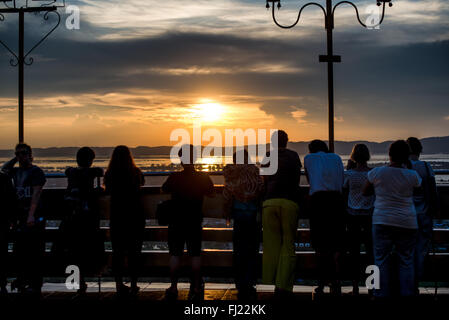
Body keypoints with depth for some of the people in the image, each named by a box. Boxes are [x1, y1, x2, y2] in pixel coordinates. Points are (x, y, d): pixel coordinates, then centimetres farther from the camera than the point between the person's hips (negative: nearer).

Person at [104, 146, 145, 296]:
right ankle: (133, 285, 8)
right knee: (134, 251, 6)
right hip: (135, 216, 0)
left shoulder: (110, 174, -5)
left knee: (117, 251, 6)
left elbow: (108, 191, 9)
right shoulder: (135, 173, -4)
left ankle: (119, 285, 7)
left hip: (117, 217, 1)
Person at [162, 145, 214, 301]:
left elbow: (164, 189, 7)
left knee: (175, 255, 6)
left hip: (176, 222, -1)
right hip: (195, 222, 1)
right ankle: (196, 288, 11)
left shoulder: (174, 177, -12)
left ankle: (173, 288, 8)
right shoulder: (203, 177, -6)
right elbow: (211, 193, 11)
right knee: (195, 255, 7)